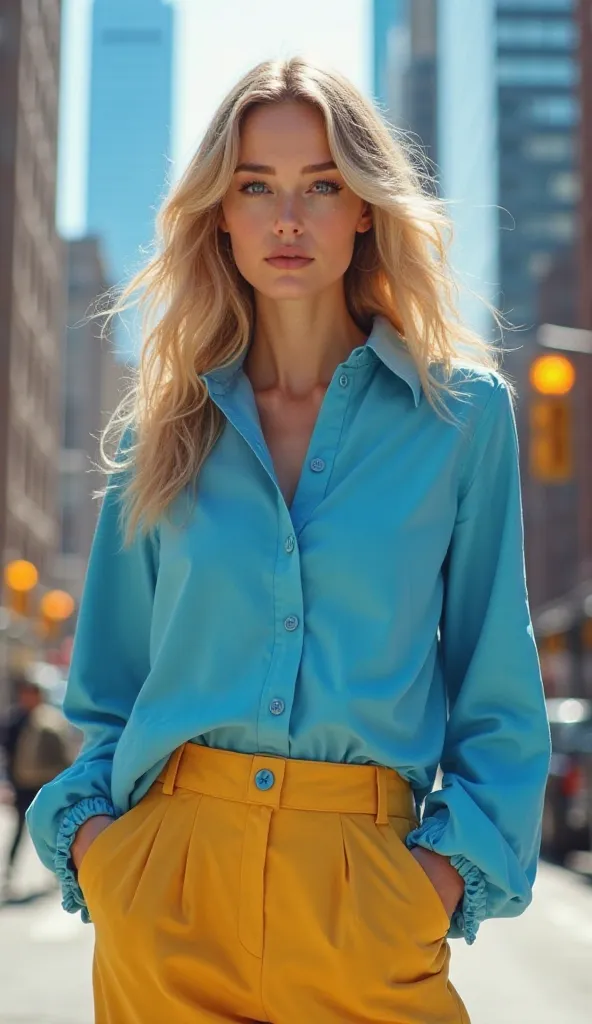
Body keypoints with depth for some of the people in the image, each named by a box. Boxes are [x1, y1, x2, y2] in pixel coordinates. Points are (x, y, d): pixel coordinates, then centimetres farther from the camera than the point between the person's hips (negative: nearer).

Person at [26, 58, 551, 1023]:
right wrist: (84, 819, -2)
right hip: (167, 863, 2)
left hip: (366, 880, -1)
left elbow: (495, 677, 2)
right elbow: (115, 669, 12)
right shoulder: (168, 423, 7)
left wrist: (463, 855, -7)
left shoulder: (463, 410, 1)